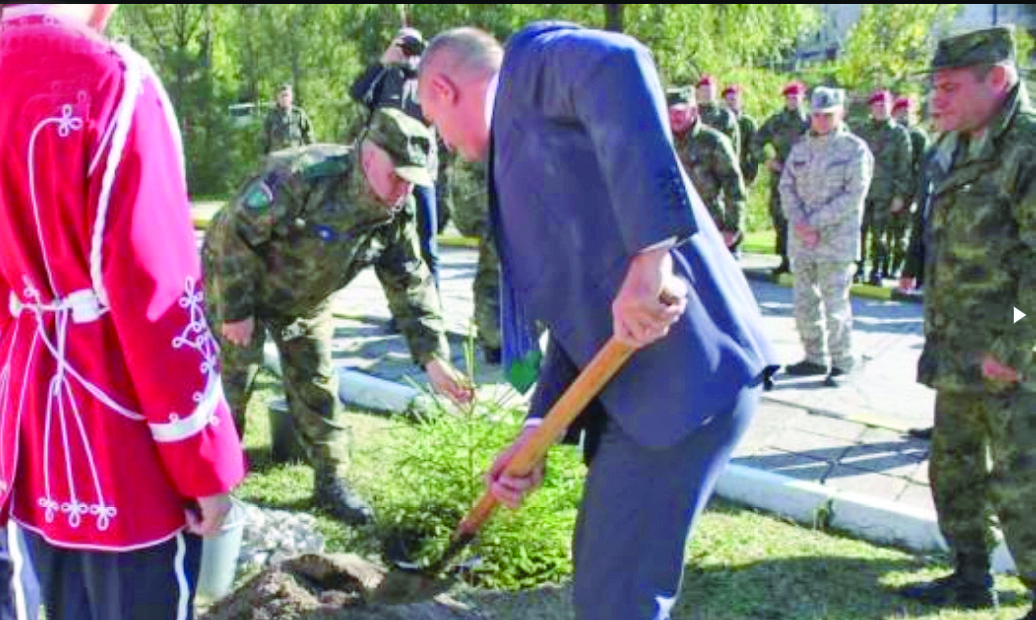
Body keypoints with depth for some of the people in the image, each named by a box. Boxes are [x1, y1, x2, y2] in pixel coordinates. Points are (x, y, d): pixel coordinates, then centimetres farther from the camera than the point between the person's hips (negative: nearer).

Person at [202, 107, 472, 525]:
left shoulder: (397, 216, -15)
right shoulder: (303, 177, -37)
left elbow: (411, 287, -9)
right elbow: (235, 232, -31)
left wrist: (433, 357, -17)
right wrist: (236, 310, -24)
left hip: (306, 303, 6)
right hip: (237, 282, -6)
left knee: (317, 387, 7)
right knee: (230, 383, 0)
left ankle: (331, 481, 19)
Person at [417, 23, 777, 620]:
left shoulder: (531, 59, -1)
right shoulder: (524, 144, 25)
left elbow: (619, 65, -27)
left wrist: (647, 253, -32)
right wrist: (537, 432, 10)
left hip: (684, 368, -10)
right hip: (634, 375, 10)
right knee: (598, 567, 22)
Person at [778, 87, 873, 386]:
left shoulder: (855, 150, -5)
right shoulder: (800, 148, 12)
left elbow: (853, 196, -12)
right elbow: (786, 187, 7)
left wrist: (815, 222, -15)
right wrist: (798, 222, -9)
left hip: (836, 241, -6)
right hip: (800, 241, 6)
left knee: (835, 304, -5)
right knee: (805, 303, 12)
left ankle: (841, 363, 6)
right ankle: (814, 358, 25)